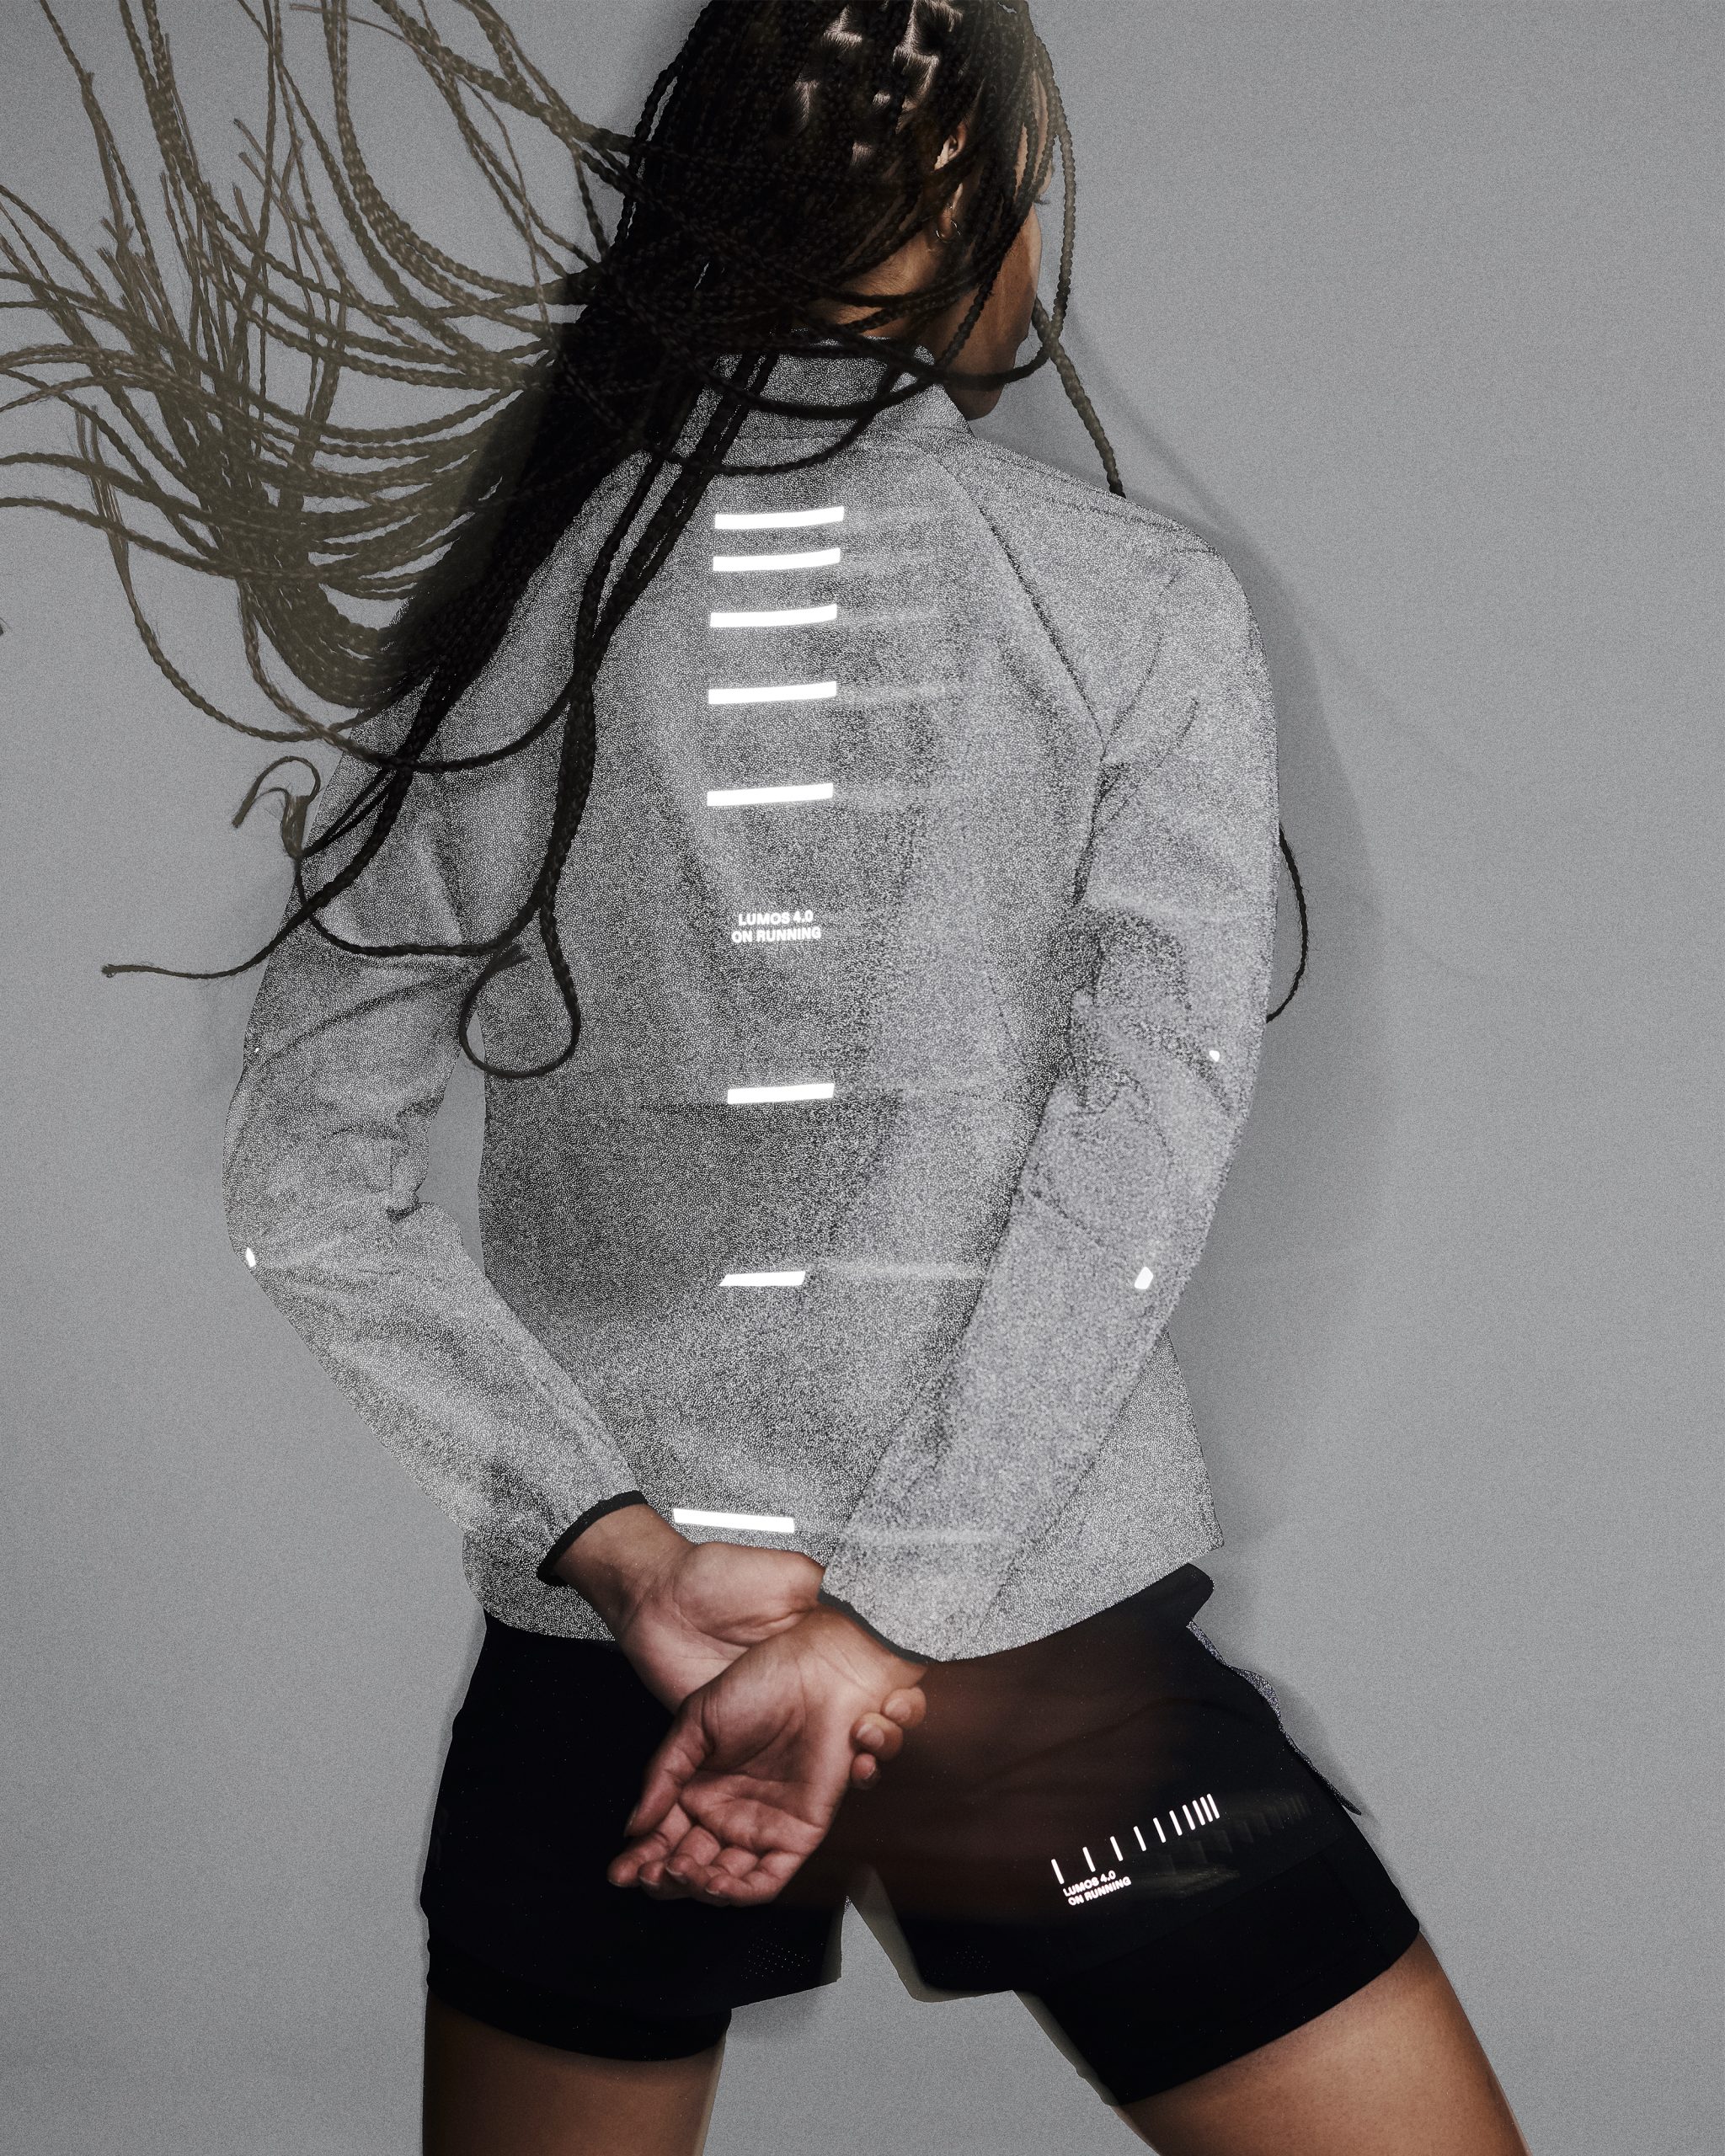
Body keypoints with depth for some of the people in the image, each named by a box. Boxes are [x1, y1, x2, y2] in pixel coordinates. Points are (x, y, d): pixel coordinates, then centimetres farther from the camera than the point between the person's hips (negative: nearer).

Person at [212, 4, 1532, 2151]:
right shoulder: (1141, 605, -5)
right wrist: (886, 1623, -16)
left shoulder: (504, 610, 2)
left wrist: (624, 1548, -9)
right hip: (1043, 1652, -3)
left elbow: (306, 1179, -4)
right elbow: (1135, 1165, -15)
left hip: (591, 1646, 4)